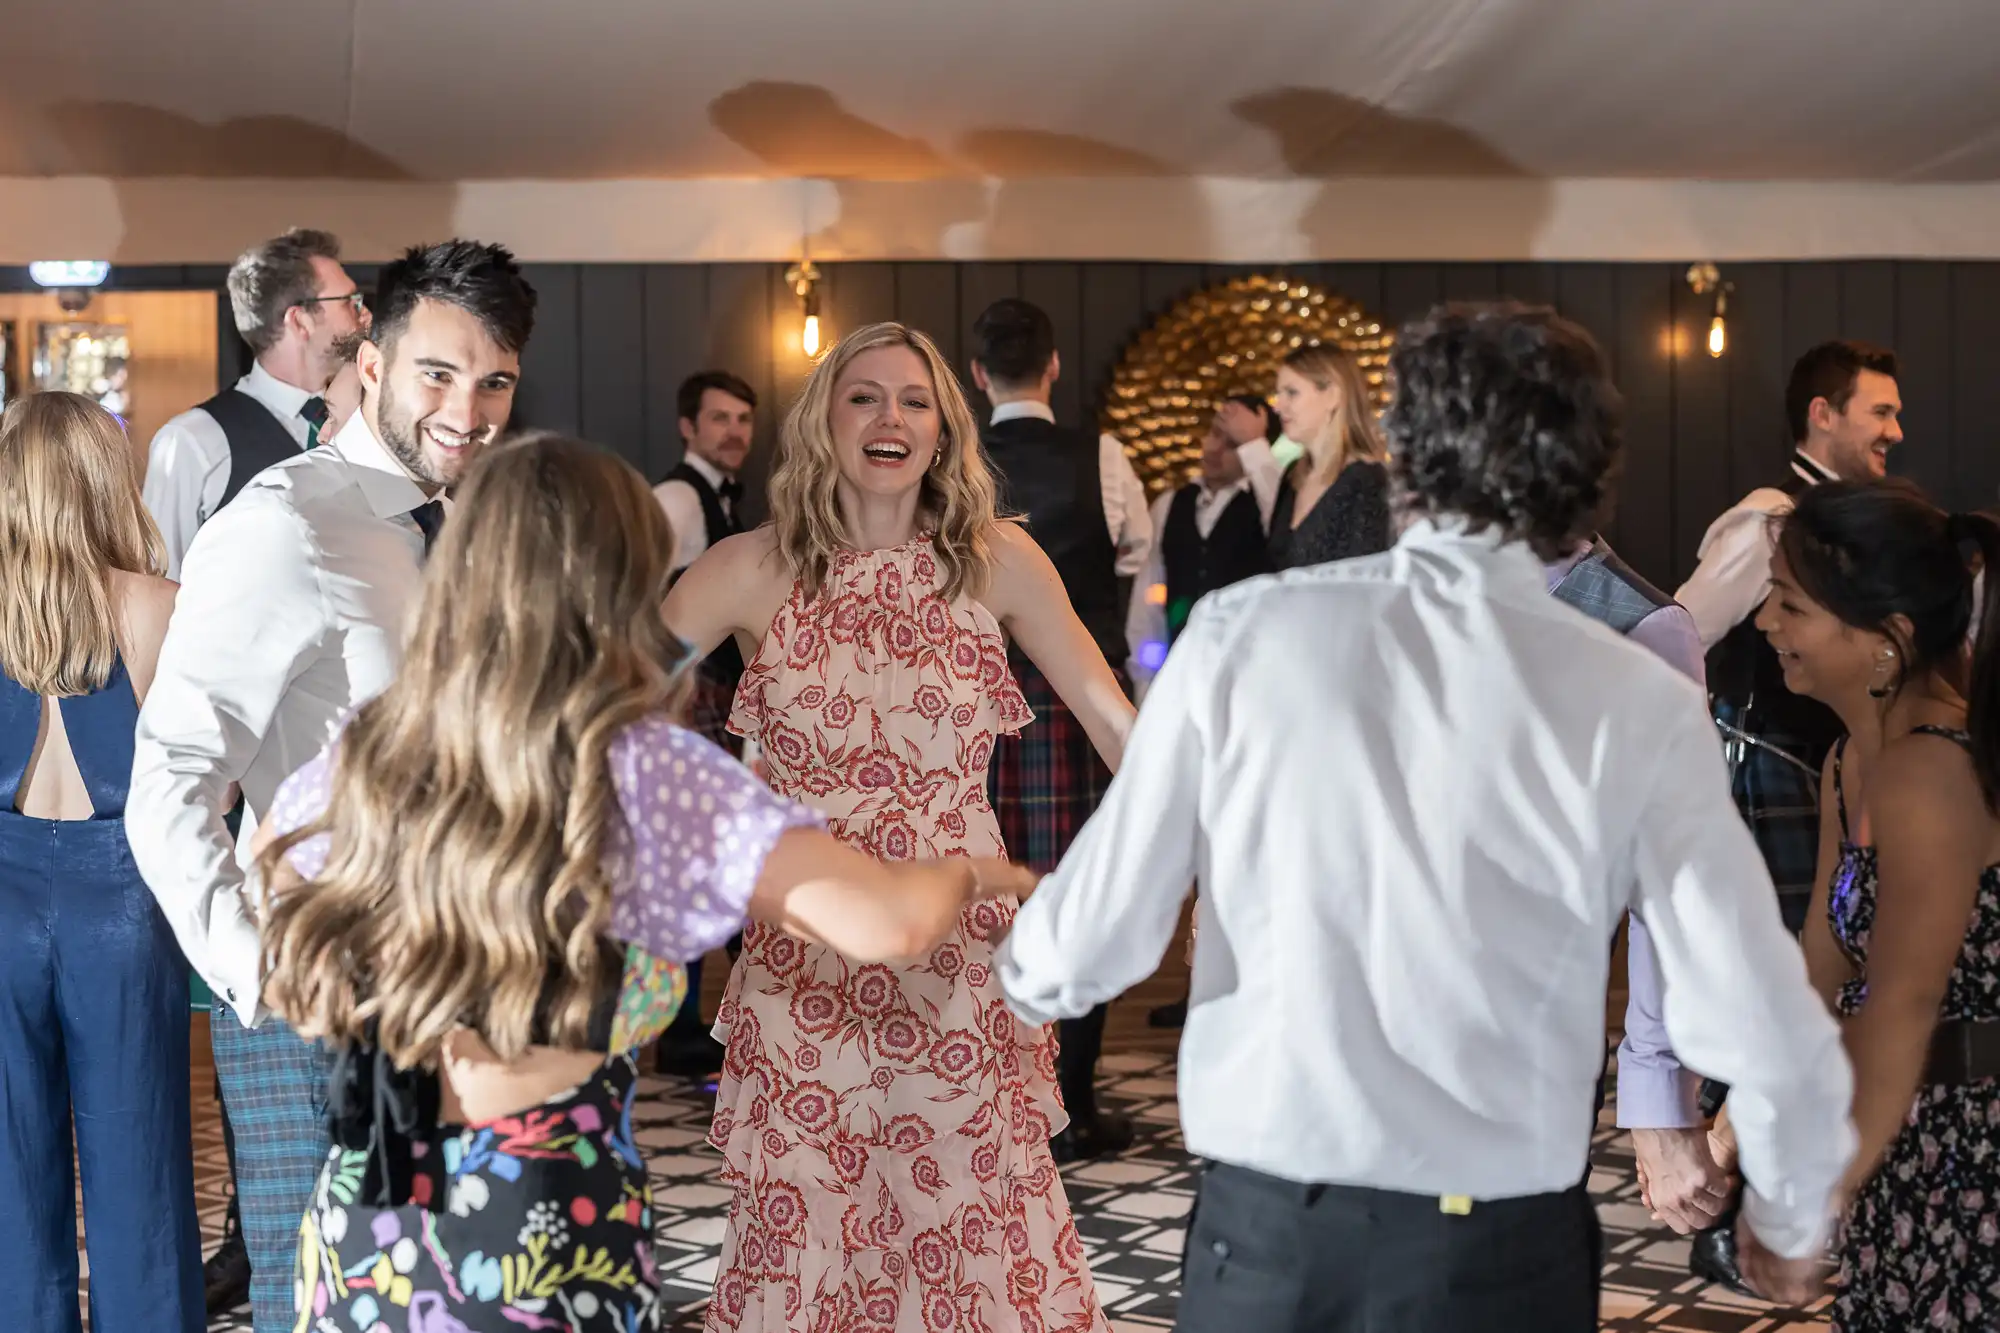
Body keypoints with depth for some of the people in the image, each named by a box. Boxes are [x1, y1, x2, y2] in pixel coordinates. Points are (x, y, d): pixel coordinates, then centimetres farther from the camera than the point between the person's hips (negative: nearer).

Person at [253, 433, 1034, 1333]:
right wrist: (978, 875, 2)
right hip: (545, 1231, -4)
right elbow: (885, 924, -18)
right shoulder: (642, 769, -14)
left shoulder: (361, 759, 1)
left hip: (361, 1220, 4)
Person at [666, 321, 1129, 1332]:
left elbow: (1111, 718, 4)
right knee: (799, 1239, 6)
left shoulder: (996, 560, 0)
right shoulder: (754, 571, -2)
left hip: (961, 967, 0)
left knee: (981, 1236, 3)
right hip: (805, 970, 0)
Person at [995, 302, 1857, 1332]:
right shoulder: (1636, 706, -8)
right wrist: (1792, 1216, 13)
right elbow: (1764, 1030, -7)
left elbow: (1088, 943, -2)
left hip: (1264, 1235, 1)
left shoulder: (1240, 633, -6)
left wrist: (1027, 974, 22)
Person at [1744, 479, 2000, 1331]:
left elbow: (1900, 1008, -24)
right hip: (1915, 1141, 9)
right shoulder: (1851, 763, 7)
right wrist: (1736, 1122, 7)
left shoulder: (1928, 772, -21)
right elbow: (1818, 970, 10)